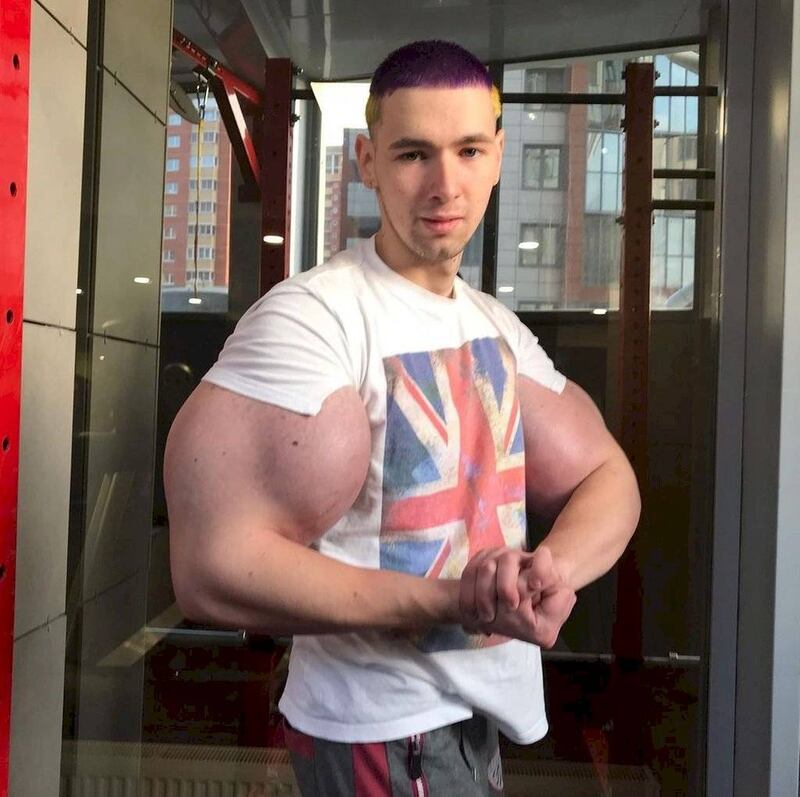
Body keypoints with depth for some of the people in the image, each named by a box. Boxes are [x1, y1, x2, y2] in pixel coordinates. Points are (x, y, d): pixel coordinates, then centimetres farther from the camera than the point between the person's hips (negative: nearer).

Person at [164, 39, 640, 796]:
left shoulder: (497, 325, 4)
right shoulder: (308, 317, -22)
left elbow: (607, 478, 3)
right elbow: (214, 570, -27)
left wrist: (552, 565, -18)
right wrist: (453, 601, -28)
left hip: (479, 708, 8)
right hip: (382, 729, -8)